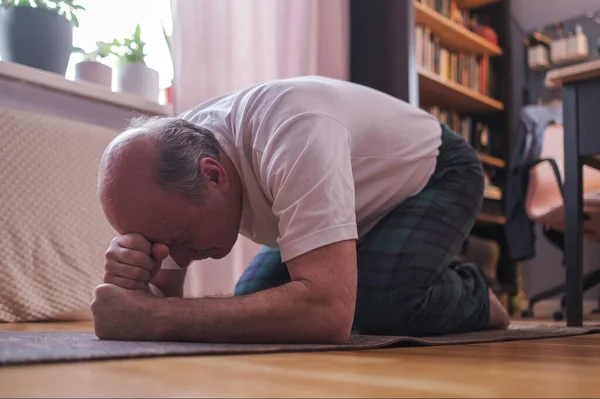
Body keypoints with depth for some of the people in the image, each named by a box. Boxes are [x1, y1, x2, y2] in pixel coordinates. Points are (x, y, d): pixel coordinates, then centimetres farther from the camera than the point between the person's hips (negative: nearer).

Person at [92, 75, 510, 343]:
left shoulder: (292, 136, -44)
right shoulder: (174, 159, -20)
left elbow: (328, 311, -53)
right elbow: (162, 299, -15)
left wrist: (155, 317, -50)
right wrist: (129, 284, -39)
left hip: (433, 172, -6)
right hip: (358, 199, 6)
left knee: (382, 303, -33)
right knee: (254, 304, -7)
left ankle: (472, 297, 1)